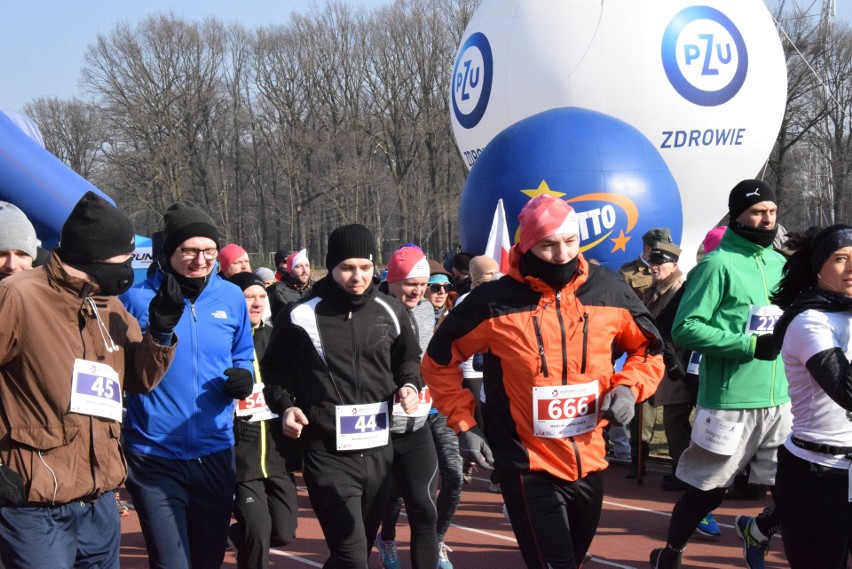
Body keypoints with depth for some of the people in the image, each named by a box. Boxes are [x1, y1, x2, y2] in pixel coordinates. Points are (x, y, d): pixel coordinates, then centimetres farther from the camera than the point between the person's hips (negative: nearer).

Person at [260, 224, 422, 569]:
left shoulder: (391, 312, 4)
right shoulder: (301, 316, -7)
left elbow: (408, 359, 20)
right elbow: (274, 369, 5)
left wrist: (409, 385, 0)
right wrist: (285, 406, -11)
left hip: (378, 452, 5)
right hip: (328, 454, -5)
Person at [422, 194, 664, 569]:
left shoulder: (609, 292, -3)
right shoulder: (495, 302, -12)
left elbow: (648, 351, 12)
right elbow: (440, 362, 2)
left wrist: (628, 387, -6)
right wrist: (464, 423, -4)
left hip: (590, 464, 5)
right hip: (529, 469, -4)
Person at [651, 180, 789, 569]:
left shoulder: (779, 264, 13)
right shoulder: (718, 264, -9)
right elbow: (686, 329, -15)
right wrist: (750, 345, -20)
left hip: (780, 401, 6)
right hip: (730, 403, -6)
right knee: (707, 492, 7)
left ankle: (757, 532, 34)